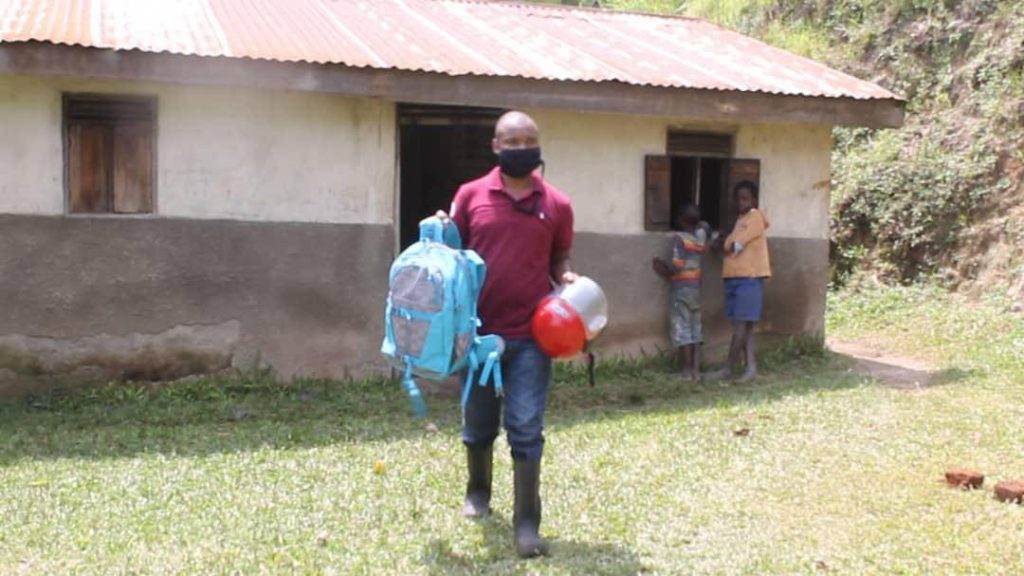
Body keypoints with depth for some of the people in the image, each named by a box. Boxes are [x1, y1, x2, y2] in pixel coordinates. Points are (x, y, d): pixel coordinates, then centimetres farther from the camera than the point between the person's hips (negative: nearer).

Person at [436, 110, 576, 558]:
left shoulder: (557, 205, 3)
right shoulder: (470, 195, 1)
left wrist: (569, 280, -8)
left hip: (531, 335, -1)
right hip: (479, 331, 1)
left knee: (526, 429, -4)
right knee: (478, 425, 17)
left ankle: (526, 524, 2)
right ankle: (477, 491, 42)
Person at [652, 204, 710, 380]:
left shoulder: (679, 237, -12)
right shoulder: (701, 235, 6)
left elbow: (677, 267, -17)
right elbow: (704, 226, 32)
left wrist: (662, 265, -3)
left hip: (682, 288, -6)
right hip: (697, 287, 6)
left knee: (683, 328, -2)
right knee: (696, 328, 7)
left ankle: (687, 370, -1)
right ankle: (696, 369, 6)